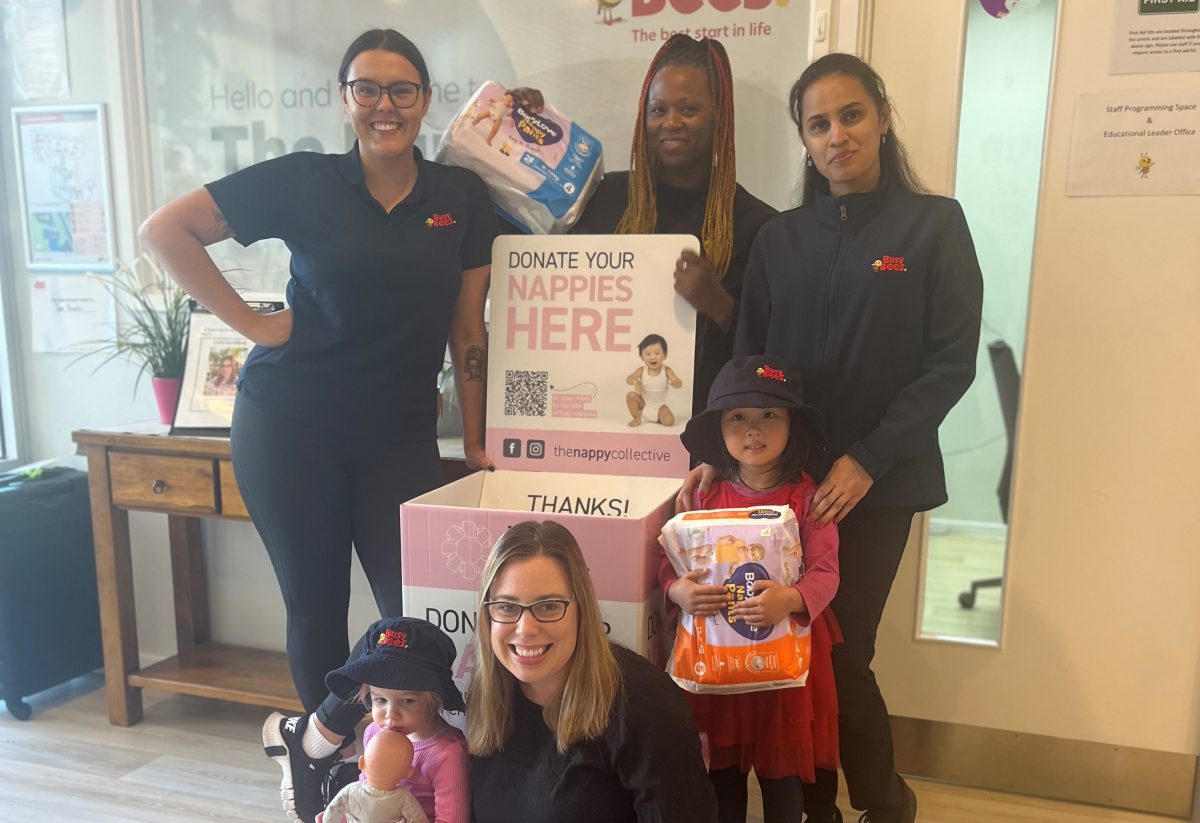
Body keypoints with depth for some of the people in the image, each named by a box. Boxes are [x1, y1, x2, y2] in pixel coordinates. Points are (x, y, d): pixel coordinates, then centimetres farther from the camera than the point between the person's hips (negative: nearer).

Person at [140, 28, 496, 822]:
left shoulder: (462, 197, 4)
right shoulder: (302, 181, -1)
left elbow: (467, 327, 4)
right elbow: (166, 229, 1)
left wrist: (475, 442, 3)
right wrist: (249, 320, -7)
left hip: (400, 434, 1)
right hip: (290, 426, -1)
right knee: (316, 607, 11)